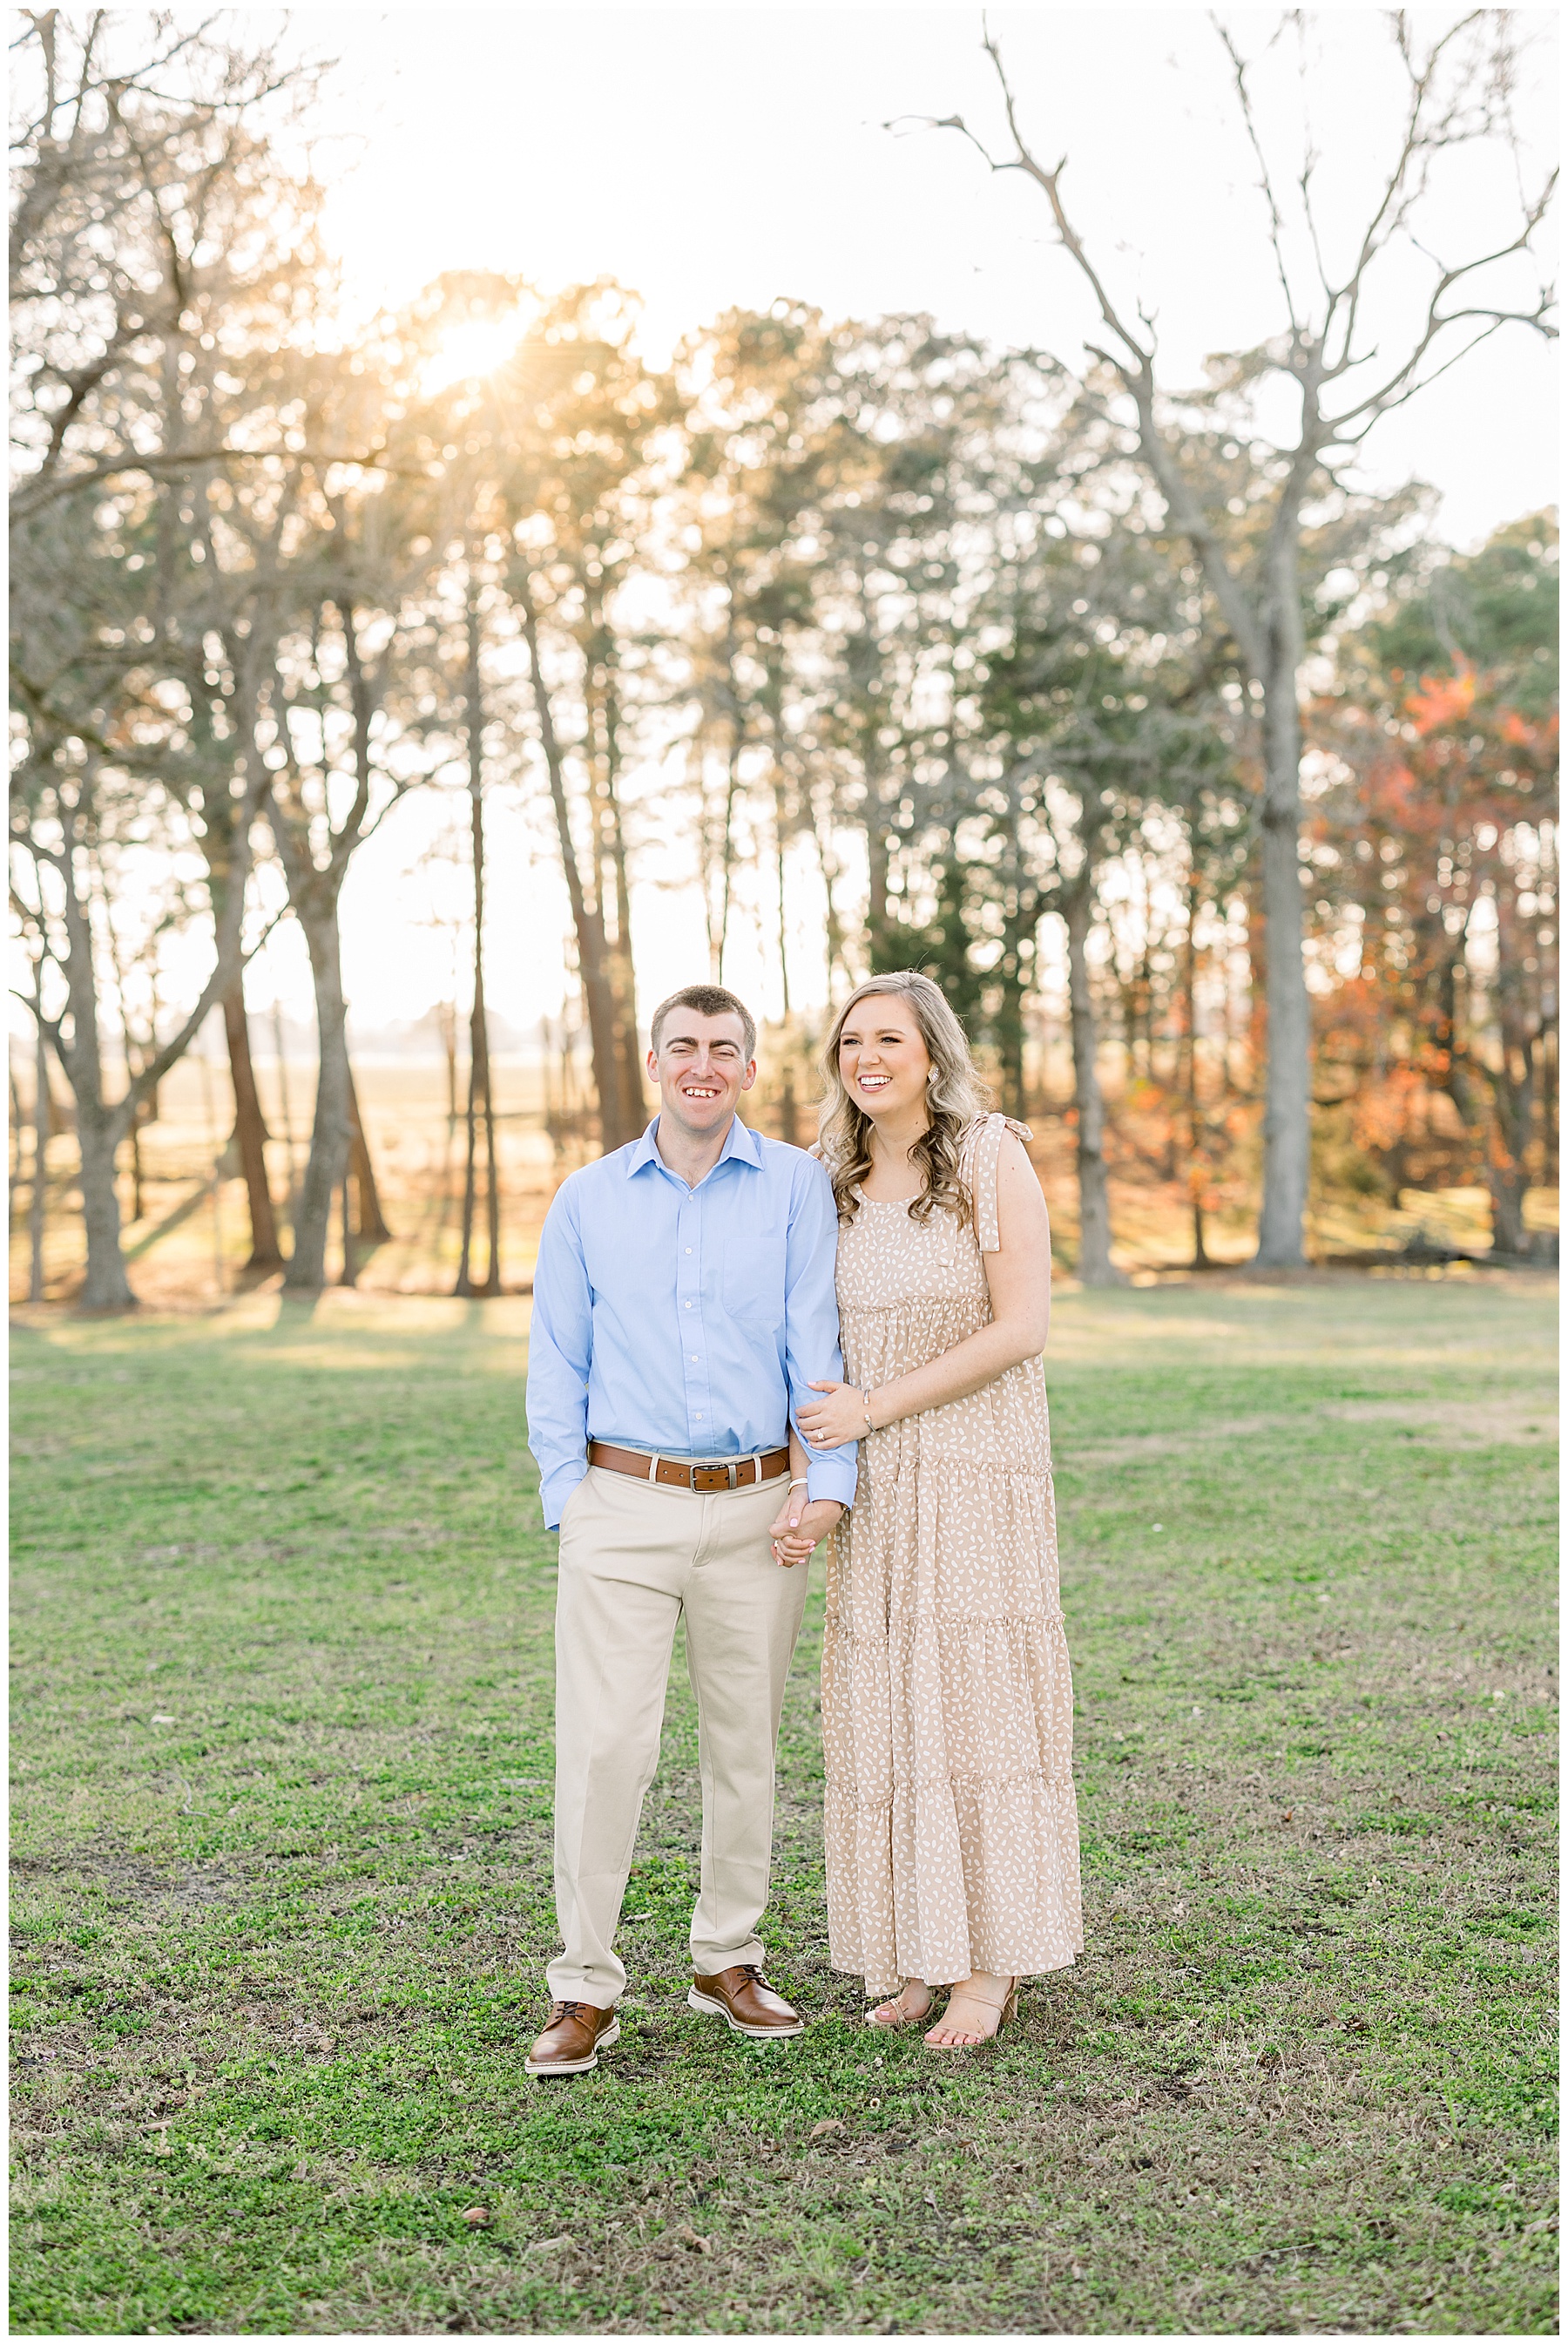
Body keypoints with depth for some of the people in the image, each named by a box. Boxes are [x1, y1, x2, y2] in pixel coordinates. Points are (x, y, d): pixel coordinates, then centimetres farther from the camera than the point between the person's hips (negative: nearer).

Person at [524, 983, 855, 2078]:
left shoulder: (797, 1187, 3)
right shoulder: (588, 1199, 7)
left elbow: (818, 1341, -1)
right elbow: (557, 1364, 9)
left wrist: (831, 1475, -10)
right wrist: (567, 1493, 0)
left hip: (757, 1505, 1)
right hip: (624, 1505, 0)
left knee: (747, 1742, 10)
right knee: (604, 1744, -6)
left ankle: (730, 1959, 26)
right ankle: (585, 1988, 5)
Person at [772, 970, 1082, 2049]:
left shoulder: (991, 1157, -6)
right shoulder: (838, 1182, 11)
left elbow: (1023, 1326, -12)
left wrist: (876, 1408, -13)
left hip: (976, 1472, -5)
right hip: (871, 1485, 5)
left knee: (975, 1699, -1)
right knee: (884, 1708, 6)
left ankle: (992, 1965, 11)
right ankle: (920, 1952, 18)